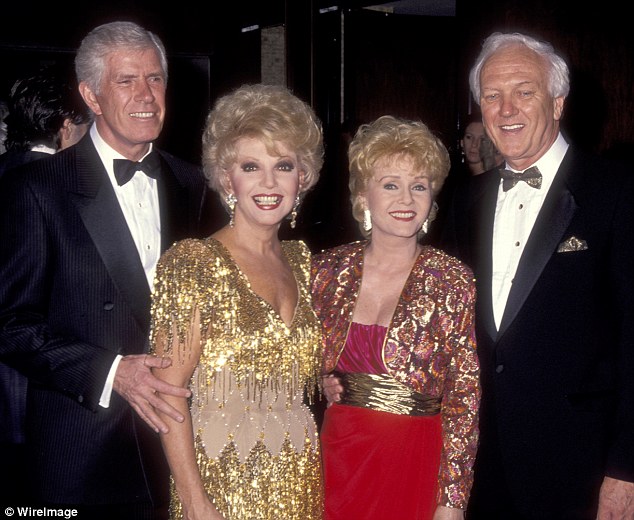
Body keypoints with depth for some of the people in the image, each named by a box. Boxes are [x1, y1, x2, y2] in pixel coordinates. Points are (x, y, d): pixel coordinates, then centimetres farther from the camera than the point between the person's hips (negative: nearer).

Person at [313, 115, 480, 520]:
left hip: (415, 462, -2)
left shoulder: (454, 282, -8)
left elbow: (464, 397, -8)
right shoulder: (328, 270, -1)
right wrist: (320, 383, -5)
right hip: (337, 457, 3)